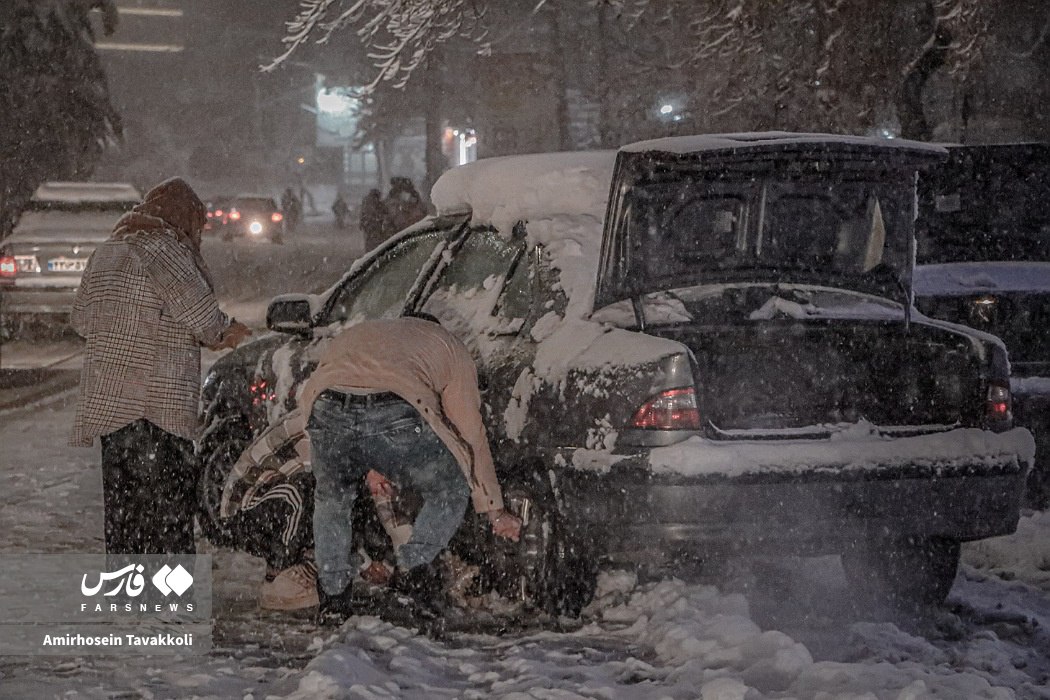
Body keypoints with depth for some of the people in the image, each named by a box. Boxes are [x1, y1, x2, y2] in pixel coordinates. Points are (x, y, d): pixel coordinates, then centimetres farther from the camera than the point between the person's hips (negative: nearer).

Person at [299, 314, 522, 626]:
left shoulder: (351, 335, 43)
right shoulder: (448, 346, 32)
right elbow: (471, 434, 30)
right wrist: (495, 510, 36)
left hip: (328, 412, 3)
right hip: (398, 417, -3)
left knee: (331, 499, 32)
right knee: (451, 491, 24)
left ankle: (333, 595, 24)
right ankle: (413, 565, 10)